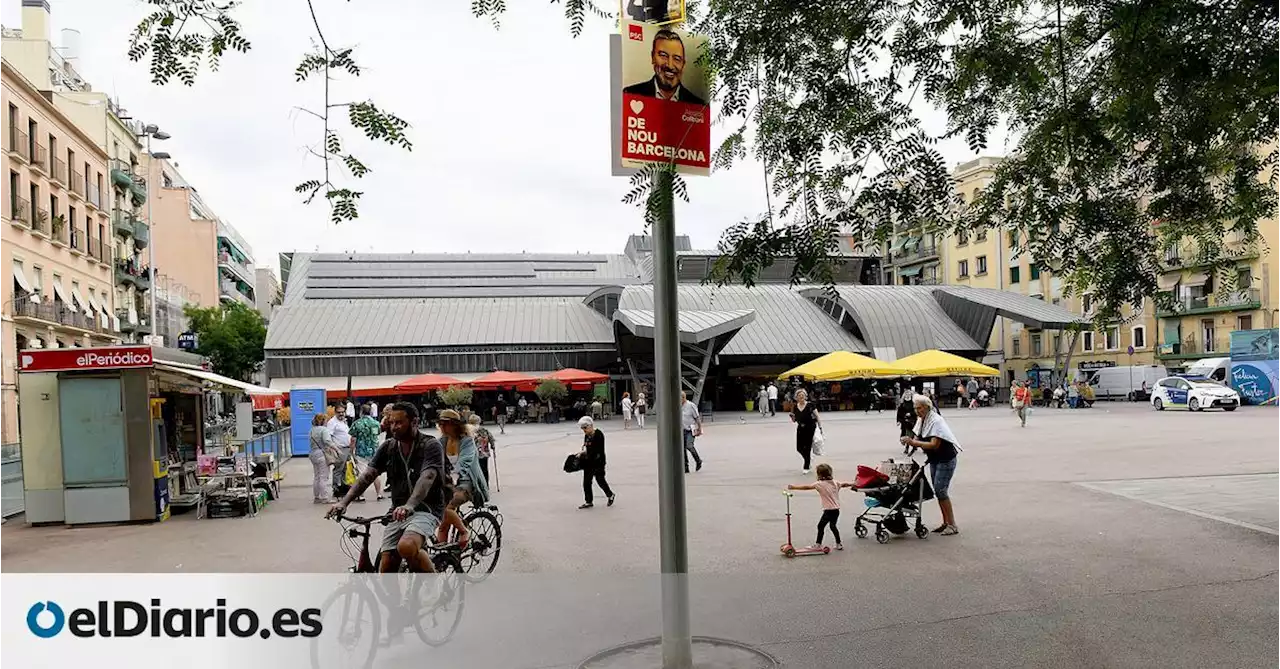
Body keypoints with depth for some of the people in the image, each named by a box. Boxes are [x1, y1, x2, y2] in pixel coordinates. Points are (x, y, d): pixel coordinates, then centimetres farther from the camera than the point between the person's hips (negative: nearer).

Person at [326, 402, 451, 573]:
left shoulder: (431, 445, -12)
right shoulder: (388, 447, 6)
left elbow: (427, 478, -28)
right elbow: (367, 476, -4)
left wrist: (409, 506, -45)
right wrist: (343, 503, -20)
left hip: (426, 509, -6)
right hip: (398, 512, 6)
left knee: (406, 547, -32)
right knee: (386, 565, -2)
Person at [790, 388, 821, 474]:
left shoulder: (810, 405, -11)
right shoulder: (795, 407, 0)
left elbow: (817, 416, -7)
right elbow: (794, 420, 9)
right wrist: (792, 416, -13)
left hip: (810, 429, -4)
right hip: (800, 429, 4)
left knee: (807, 447, -1)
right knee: (799, 448, 3)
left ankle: (806, 467, 13)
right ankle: (809, 457, 35)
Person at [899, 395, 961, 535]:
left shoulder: (936, 421, -20)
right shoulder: (923, 420, 7)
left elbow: (934, 445, -27)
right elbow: (922, 440, 8)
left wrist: (914, 442, -30)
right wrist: (910, 441, -13)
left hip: (946, 460, -9)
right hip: (934, 460, 9)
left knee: (941, 490, -12)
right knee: (938, 491, 9)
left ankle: (952, 525, -5)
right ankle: (945, 523, 18)